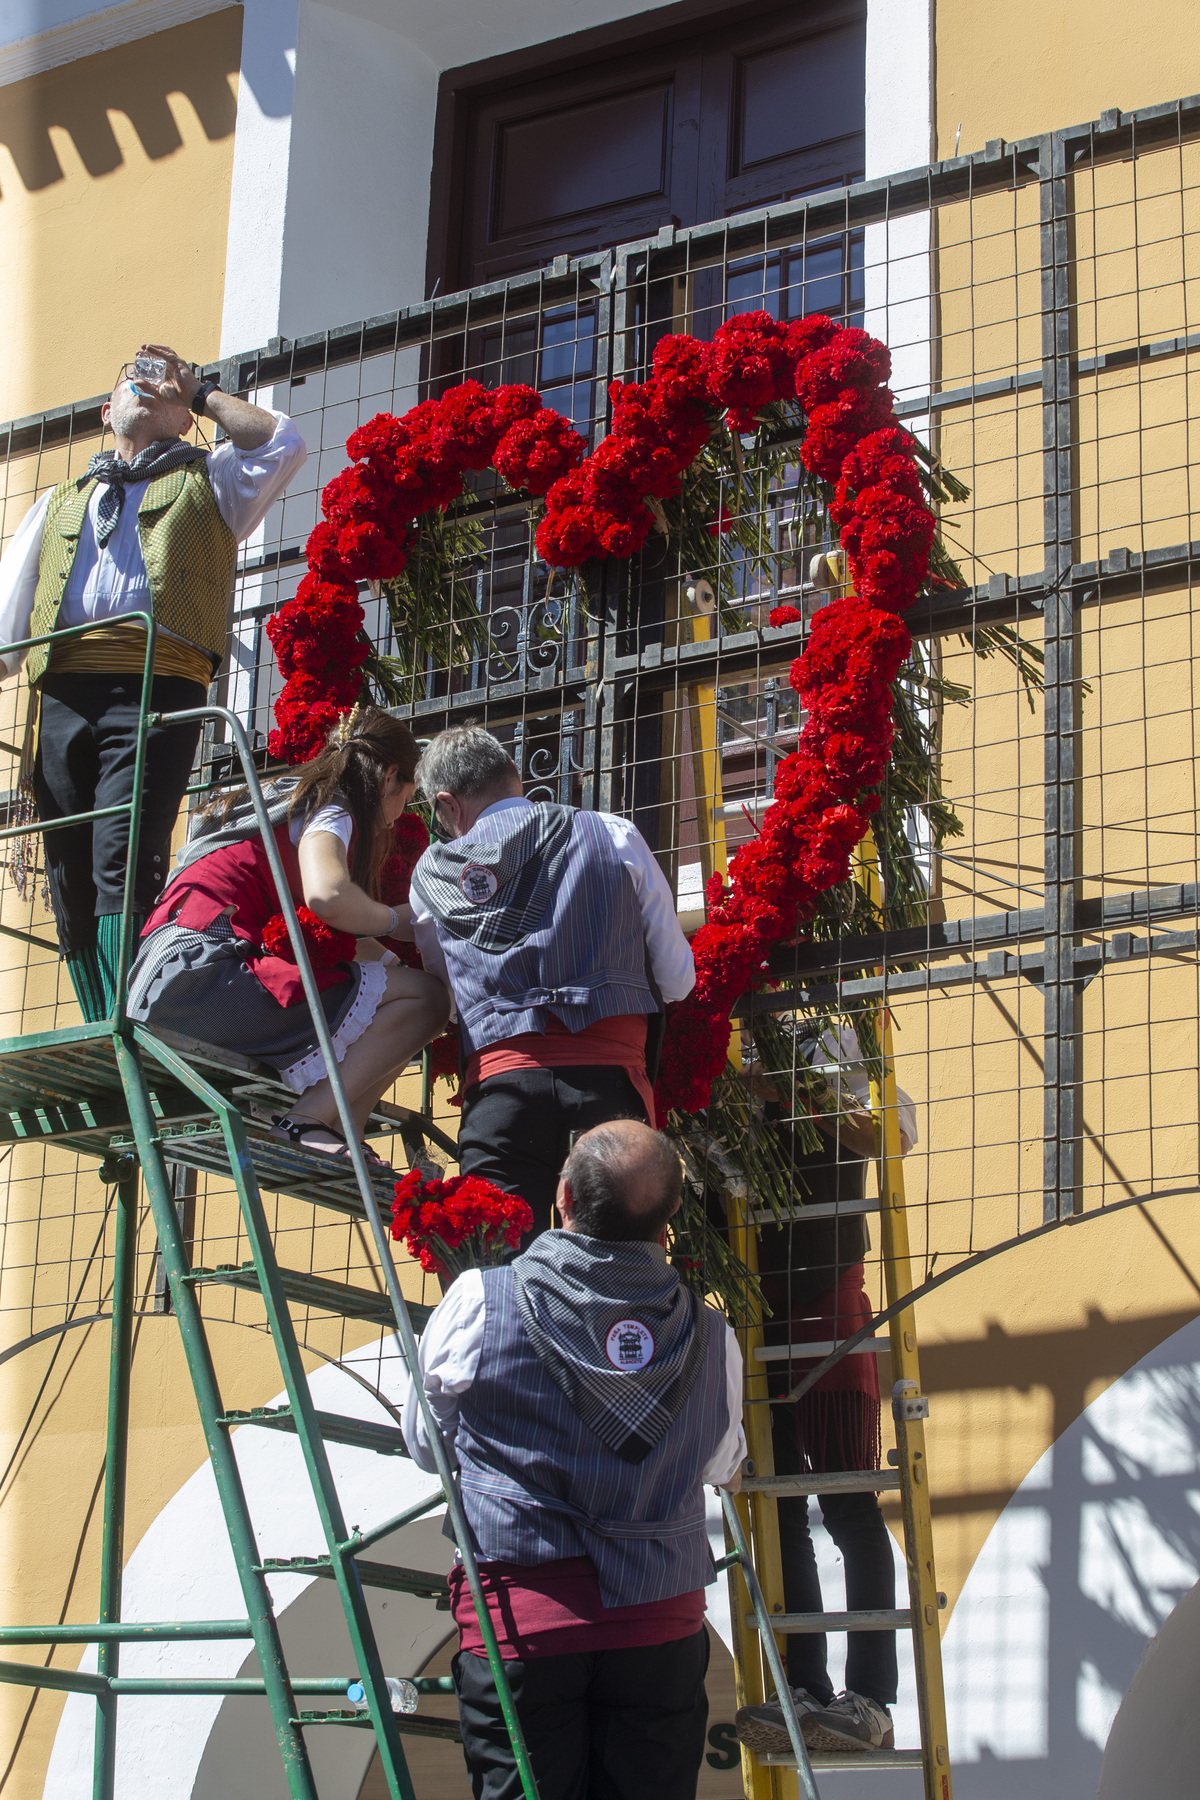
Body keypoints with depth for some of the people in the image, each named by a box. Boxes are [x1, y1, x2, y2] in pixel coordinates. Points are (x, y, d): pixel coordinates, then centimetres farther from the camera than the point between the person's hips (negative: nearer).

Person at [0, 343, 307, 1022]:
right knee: (71, 881, -2)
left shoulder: (208, 482, 23)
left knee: (123, 867, -19)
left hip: (157, 688, -4)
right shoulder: (60, 504, 32)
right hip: (64, 693, 4)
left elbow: (284, 442, 3)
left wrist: (202, 391, 16)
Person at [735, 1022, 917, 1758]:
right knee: (776, 1509, 3)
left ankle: (870, 1697, -4)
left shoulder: (831, 1042, -1)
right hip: (755, 1308, 5)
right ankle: (805, 1690, 6)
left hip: (827, 1299, -5)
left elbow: (894, 1129, -16)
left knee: (848, 1504, -5)